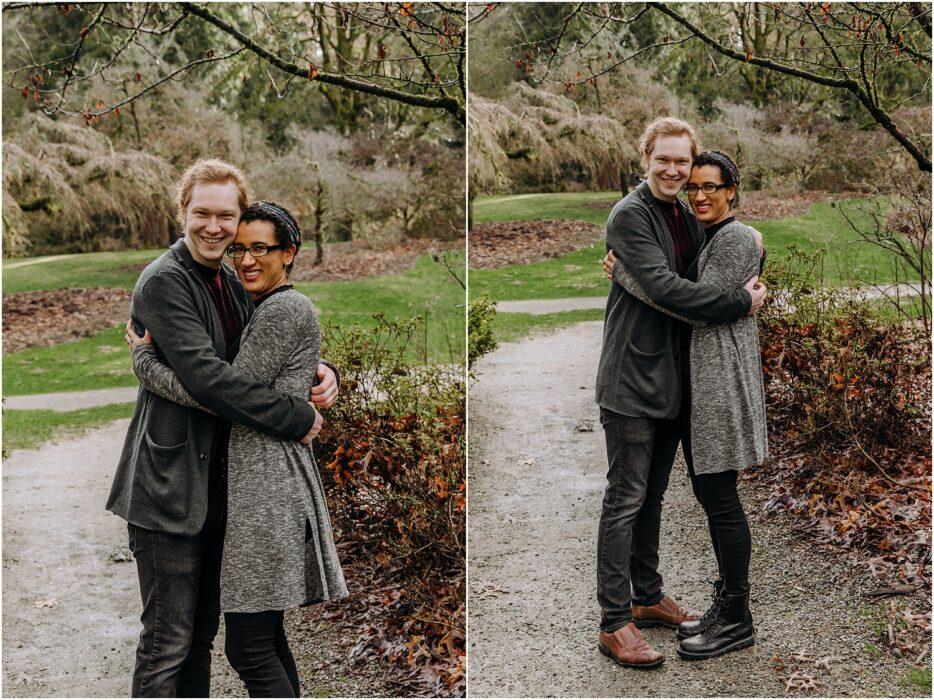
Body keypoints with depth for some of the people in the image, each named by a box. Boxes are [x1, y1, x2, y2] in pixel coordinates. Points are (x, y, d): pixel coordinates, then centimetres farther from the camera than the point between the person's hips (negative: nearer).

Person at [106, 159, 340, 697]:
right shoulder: (164, 281, -14)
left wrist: (321, 373, -3)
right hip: (170, 489, -8)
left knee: (202, 632, 19)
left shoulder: (234, 284, 13)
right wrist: (298, 417, -20)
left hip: (217, 487, 8)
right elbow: (206, 375, -24)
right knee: (167, 642, -2)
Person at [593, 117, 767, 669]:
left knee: (653, 495, 17)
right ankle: (615, 623, 4)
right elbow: (664, 287, -22)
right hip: (633, 379, -8)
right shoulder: (630, 215, -12)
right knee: (626, 499, -3)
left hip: (674, 378, 8)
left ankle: (647, 597, 30)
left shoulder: (688, 218, 14)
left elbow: (699, 276, 17)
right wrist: (742, 301, -19)